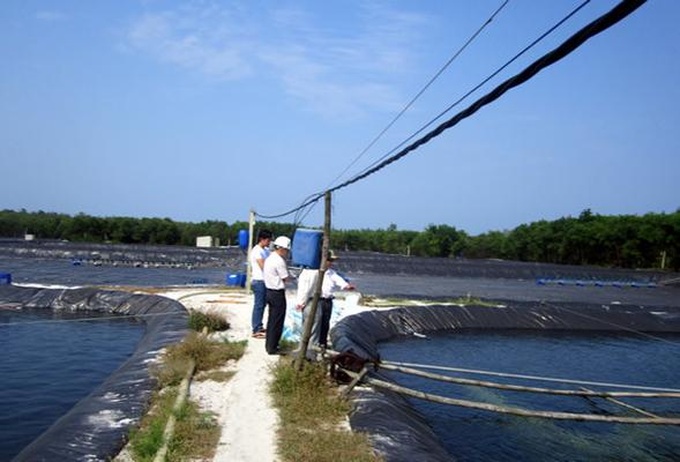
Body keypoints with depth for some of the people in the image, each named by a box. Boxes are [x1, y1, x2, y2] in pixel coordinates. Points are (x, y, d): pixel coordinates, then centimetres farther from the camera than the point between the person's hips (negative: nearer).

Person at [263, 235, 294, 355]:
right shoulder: (279, 261, -20)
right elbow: (286, 278, -15)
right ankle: (272, 348, 4)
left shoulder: (269, 258, 10)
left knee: (271, 320, 18)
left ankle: (269, 345, 26)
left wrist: (289, 275, 5)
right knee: (277, 322, -1)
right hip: (278, 293, -10)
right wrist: (293, 277, 4)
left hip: (270, 291, 10)